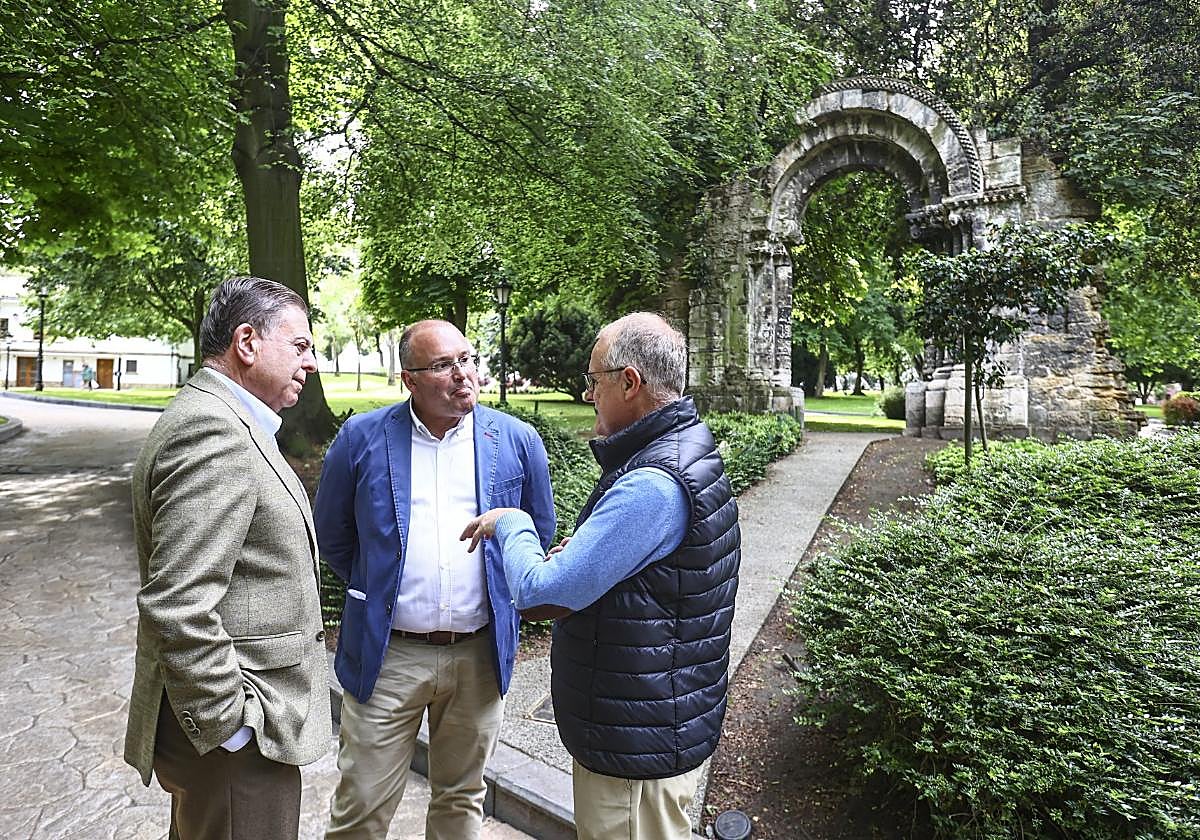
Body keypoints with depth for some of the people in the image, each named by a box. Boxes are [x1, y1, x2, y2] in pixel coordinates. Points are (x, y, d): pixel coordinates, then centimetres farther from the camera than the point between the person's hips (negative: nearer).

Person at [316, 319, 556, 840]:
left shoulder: (518, 442, -3)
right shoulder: (361, 438, -5)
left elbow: (539, 534, 11)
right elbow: (331, 534, 9)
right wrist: (375, 590, 10)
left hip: (481, 654, 1)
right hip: (387, 654, -1)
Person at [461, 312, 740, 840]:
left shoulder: (653, 485, -29)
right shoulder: (686, 452, 6)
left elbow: (539, 589, -26)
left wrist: (510, 524, -8)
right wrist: (576, 553, 0)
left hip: (638, 742, -10)